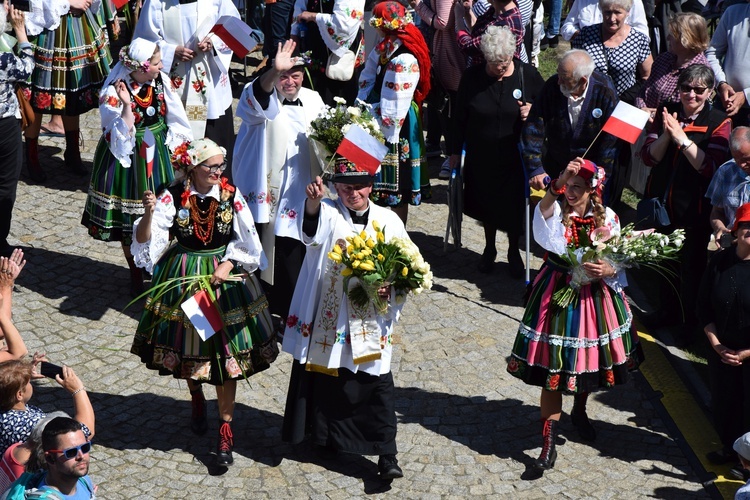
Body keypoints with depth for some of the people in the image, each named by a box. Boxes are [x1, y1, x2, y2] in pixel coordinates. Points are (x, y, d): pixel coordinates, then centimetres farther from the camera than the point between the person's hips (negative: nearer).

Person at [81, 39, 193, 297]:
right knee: (129, 220, 9)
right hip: (127, 159, -4)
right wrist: (126, 105, -37)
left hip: (157, 155, 4)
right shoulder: (113, 93, -21)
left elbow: (176, 120, 5)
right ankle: (136, 274, 27)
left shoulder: (161, 81, -6)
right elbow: (122, 137, -25)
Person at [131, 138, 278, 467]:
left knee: (225, 353, 0)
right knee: (189, 346, 16)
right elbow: (145, 239, -19)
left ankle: (226, 430, 9)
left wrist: (227, 265, -15)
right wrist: (149, 213, -37)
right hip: (183, 277, 0)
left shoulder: (231, 195, -9)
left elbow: (246, 240, -2)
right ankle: (197, 401, 46)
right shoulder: (174, 196, -12)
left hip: (225, 275, 0)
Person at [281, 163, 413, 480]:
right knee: (326, 378, 13)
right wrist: (312, 204, -50)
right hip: (327, 320, 0)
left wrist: (390, 288, -12)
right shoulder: (328, 214, -3)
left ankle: (387, 454, 5)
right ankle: (329, 437, 33)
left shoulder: (389, 221, 4)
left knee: (377, 385, -2)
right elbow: (312, 231, -29)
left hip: (371, 321, 0)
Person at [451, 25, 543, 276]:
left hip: (516, 158, -1)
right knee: (486, 202, 17)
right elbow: (460, 116, 1)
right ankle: (489, 248, 40)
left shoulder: (527, 74, -10)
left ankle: (514, 252, 34)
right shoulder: (472, 76, -8)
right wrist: (456, 150, 4)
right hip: (481, 156, 1)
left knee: (514, 206, 10)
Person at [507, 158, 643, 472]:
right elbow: (544, 207, -34)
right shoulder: (556, 211, -8)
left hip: (596, 298, 2)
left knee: (590, 359, 19)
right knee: (554, 367, -2)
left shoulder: (607, 218, -2)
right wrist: (560, 180, -50)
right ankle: (548, 443, 4)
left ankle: (579, 411, 50)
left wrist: (609, 270, -22)